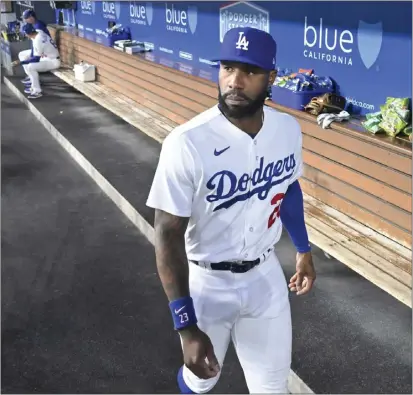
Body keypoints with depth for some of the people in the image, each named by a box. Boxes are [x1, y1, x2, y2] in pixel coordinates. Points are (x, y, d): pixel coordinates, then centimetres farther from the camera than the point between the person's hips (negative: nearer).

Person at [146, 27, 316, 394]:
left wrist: (303, 249, 19)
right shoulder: (187, 143, -26)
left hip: (265, 275, 4)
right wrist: (187, 326, -24)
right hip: (205, 282, -3)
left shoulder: (288, 129, -9)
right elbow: (169, 235, -22)